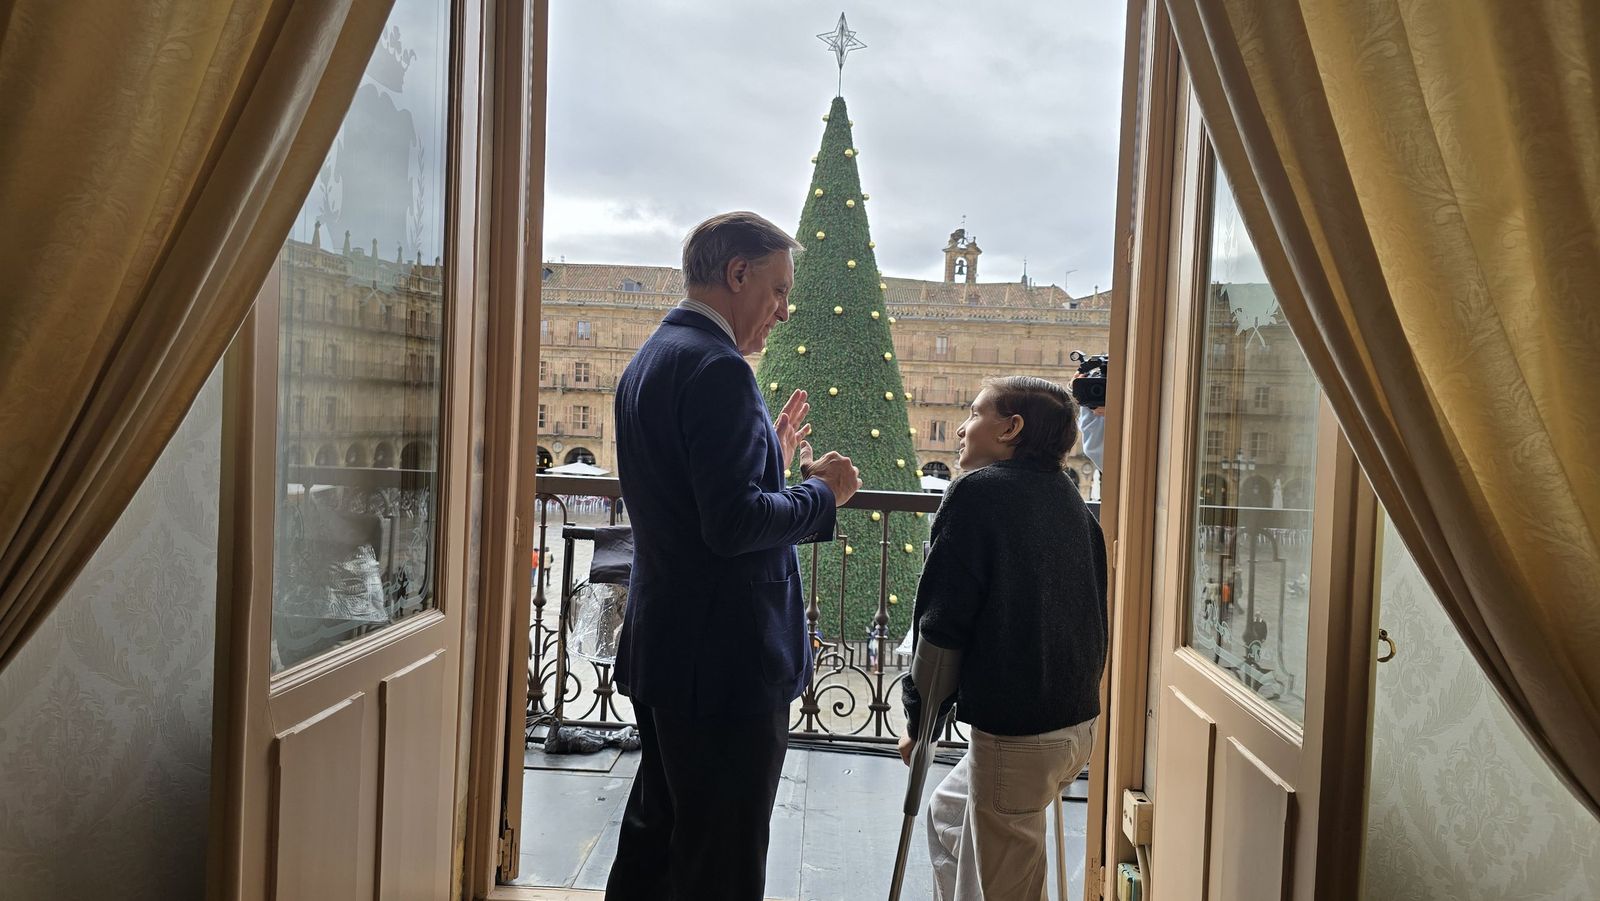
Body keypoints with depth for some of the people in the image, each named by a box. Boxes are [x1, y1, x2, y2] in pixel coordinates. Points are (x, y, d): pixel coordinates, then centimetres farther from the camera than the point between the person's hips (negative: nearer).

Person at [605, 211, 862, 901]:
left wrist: (772, 457, 13)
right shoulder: (717, 368, -19)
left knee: (654, 840, 23)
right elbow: (734, 523, -26)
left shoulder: (649, 360, 13)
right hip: (725, 661, -10)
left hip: (660, 650, 10)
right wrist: (822, 493, -11)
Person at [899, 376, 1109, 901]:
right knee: (949, 812, 27)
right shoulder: (1070, 501, 11)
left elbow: (942, 619, -15)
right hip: (1077, 720, 9)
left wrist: (920, 717, -4)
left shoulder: (978, 490, -11)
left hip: (1015, 730, -8)